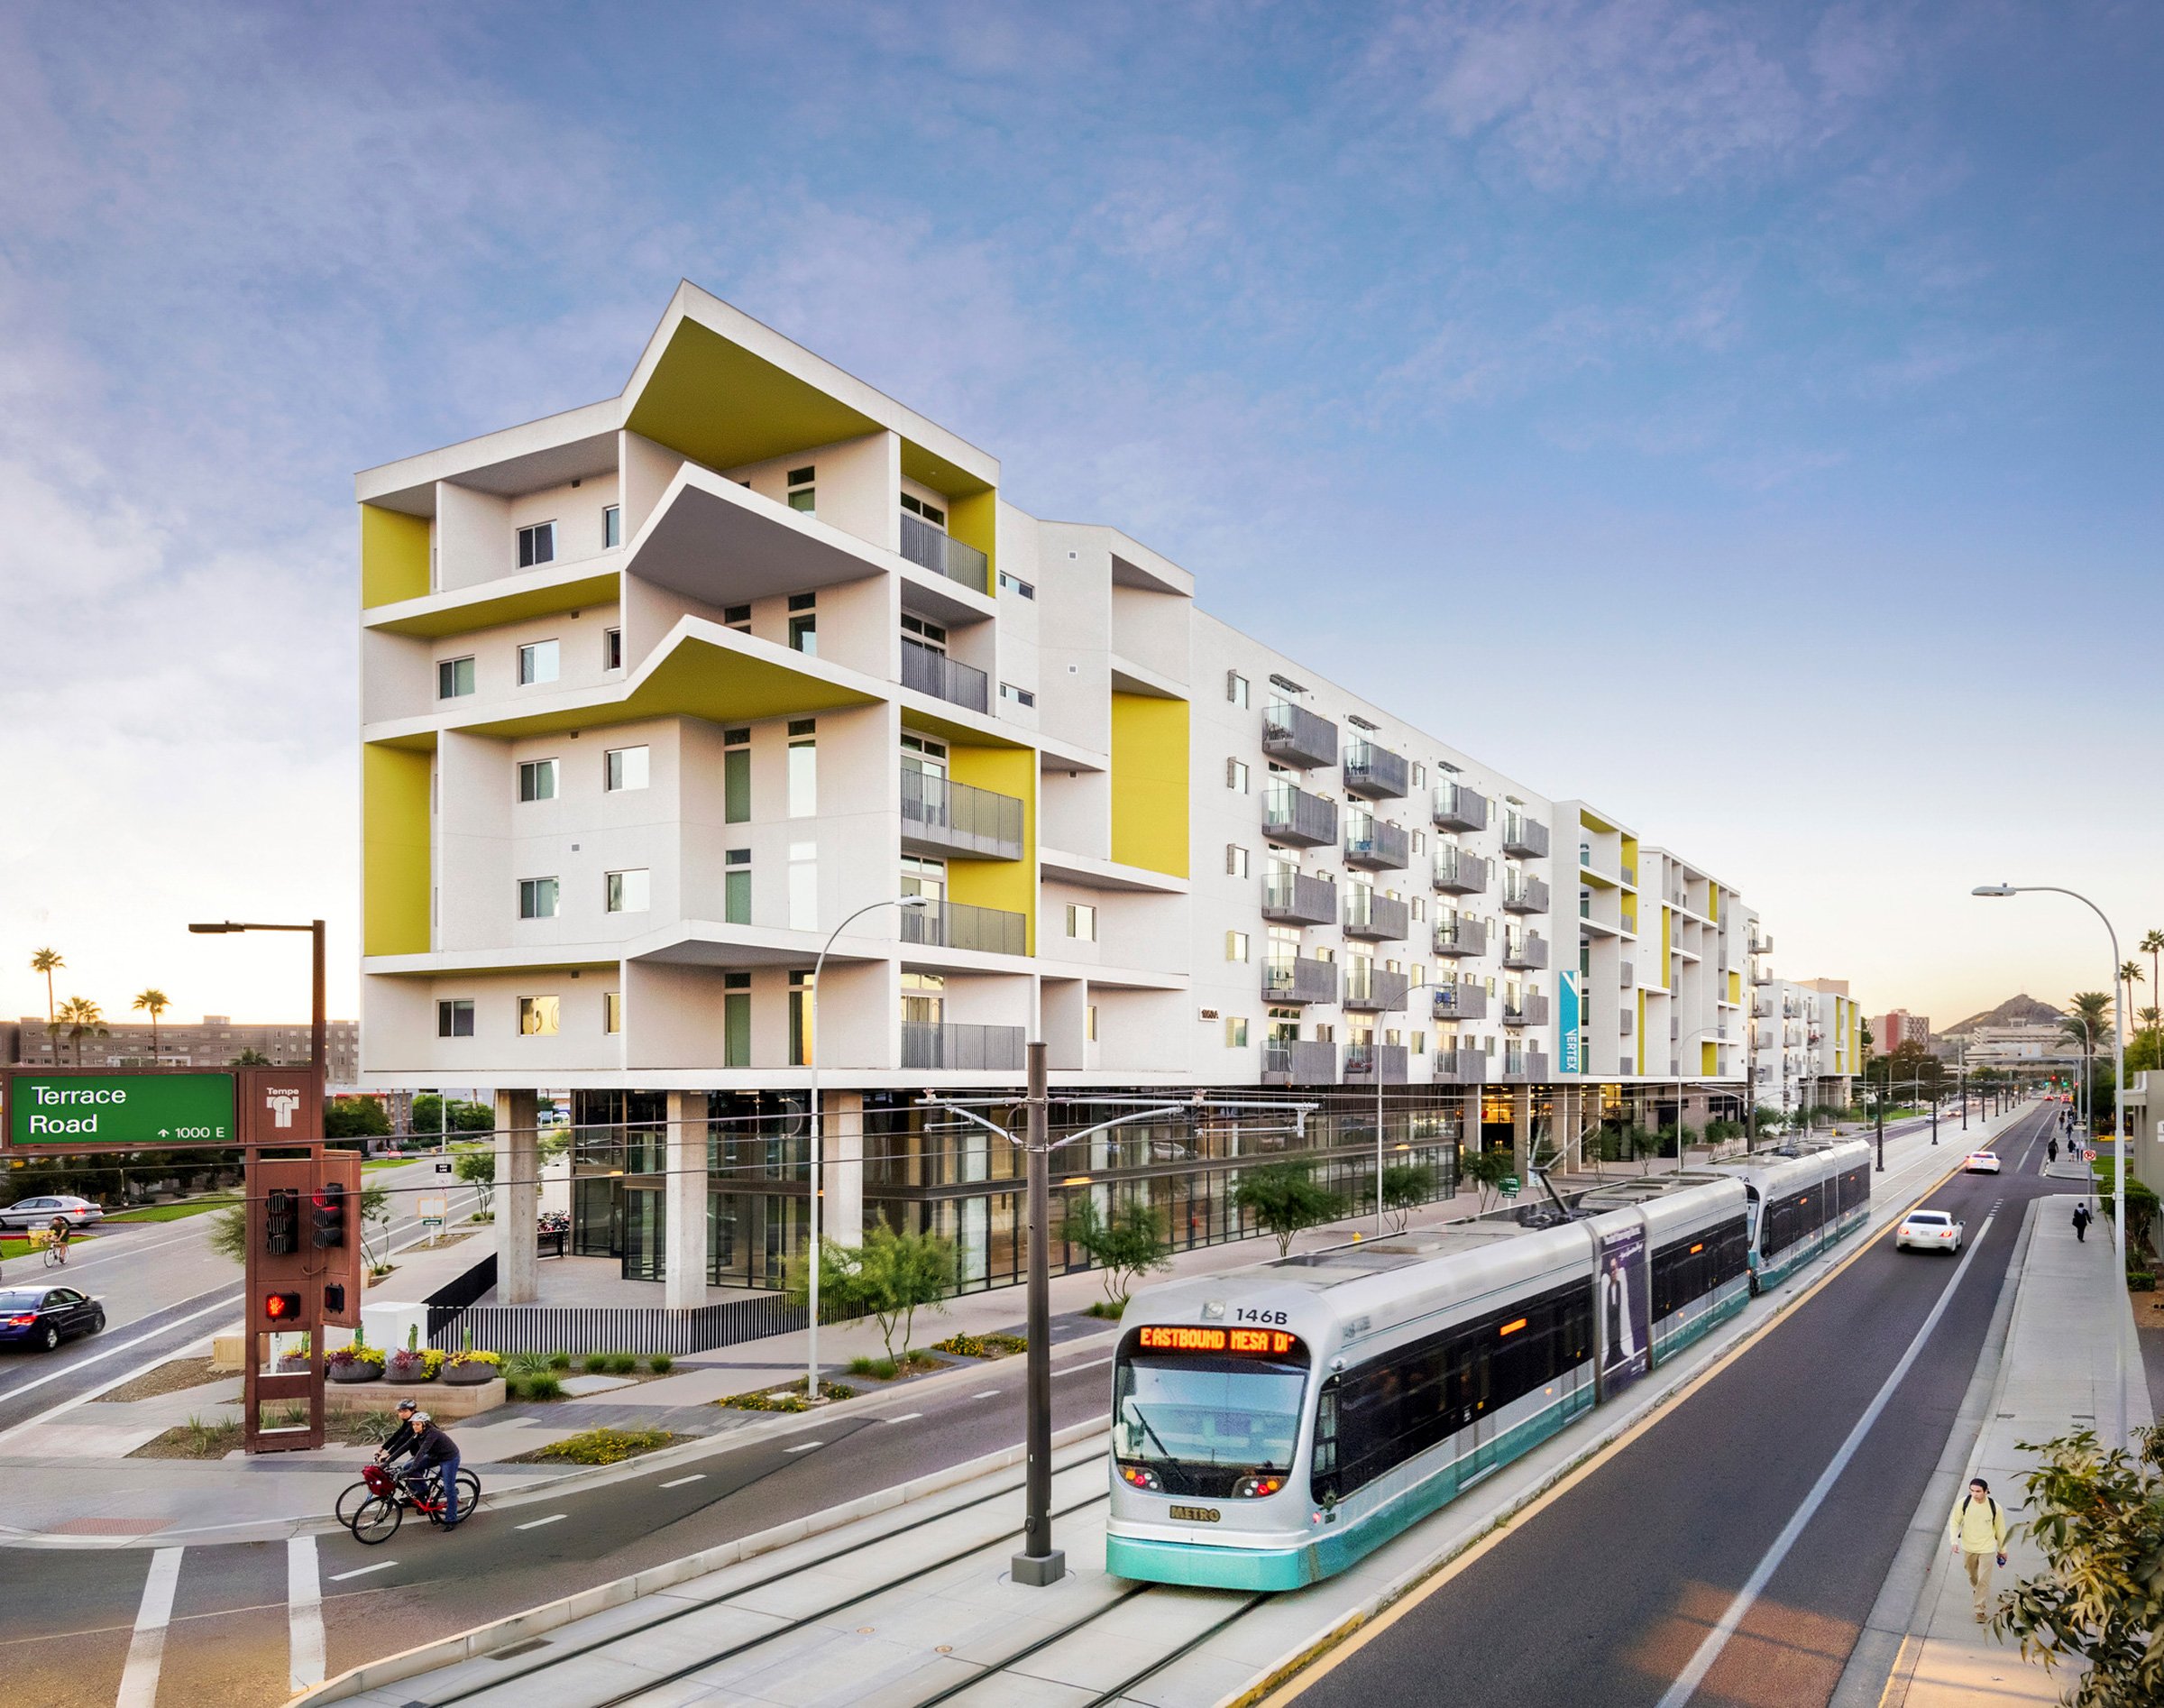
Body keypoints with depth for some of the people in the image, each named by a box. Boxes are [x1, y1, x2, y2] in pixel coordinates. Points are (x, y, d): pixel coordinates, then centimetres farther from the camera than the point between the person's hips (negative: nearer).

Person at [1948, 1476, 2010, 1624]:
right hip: (1968, 1547, 2)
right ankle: (1976, 1589, 54)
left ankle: (1981, 1609, 7)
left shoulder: (1994, 1507, -18)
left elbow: (2000, 1529, -2)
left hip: (1987, 1549, -2)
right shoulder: (1964, 1503, -17)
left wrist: (2002, 1550, 9)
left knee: (1984, 1580, -5)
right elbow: (1955, 1522, -5)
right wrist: (1954, 1541, -16)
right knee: (1973, 1576, 23)